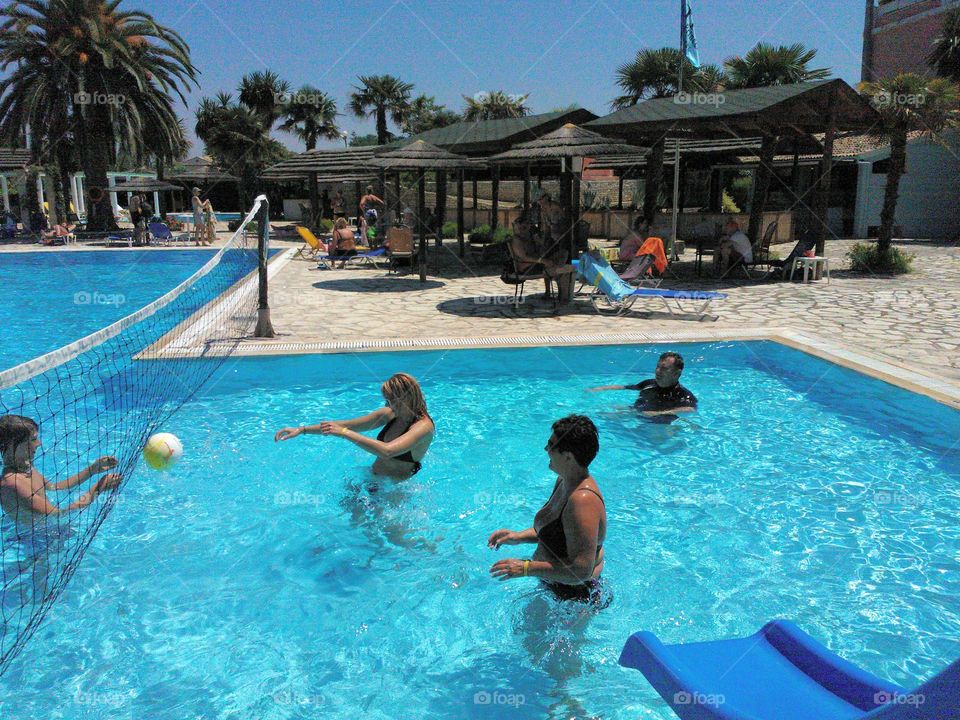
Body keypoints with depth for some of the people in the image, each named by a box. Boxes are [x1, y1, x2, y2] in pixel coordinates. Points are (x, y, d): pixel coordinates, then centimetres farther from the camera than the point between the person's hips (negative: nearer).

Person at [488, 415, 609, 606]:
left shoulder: (583, 500, -32)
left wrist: (525, 568, -30)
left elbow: (581, 570, -34)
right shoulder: (564, 481, 0)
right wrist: (519, 536, 2)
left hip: (578, 597, -10)